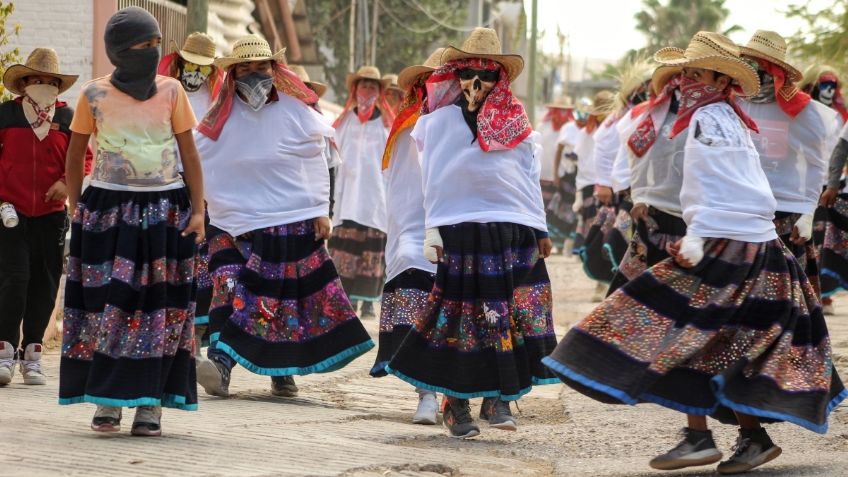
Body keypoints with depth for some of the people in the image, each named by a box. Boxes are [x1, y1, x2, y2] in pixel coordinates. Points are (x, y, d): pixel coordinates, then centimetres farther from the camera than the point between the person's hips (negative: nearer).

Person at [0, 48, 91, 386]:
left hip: (51, 214, 3)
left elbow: (84, 157, 10)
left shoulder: (66, 118, 7)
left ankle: (31, 356, 14)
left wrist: (67, 182, -8)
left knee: (44, 284, 5)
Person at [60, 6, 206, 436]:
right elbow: (75, 156, 10)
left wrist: (198, 210, -2)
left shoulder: (170, 91, 2)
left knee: (159, 307, -1)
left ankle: (151, 404, 5)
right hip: (107, 210, -1)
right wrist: (75, 208, 2)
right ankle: (106, 402, 4)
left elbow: (189, 153, 5)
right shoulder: (94, 95, 0)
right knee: (107, 303, -3)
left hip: (164, 212, 1)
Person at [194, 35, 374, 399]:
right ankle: (220, 362, -26)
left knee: (288, 298, 1)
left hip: (292, 223, -1)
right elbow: (203, 166, 12)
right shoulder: (220, 117, 4)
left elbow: (316, 165, 3)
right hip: (234, 225, 1)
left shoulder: (295, 111, 0)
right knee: (230, 287, -16)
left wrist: (320, 211, -1)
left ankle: (282, 372, 12)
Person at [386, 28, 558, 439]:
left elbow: (531, 177, 11)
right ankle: (456, 405, 5)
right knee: (459, 320, -2)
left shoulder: (516, 123, 9)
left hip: (513, 230, 2)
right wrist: (432, 229, -1)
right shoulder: (441, 121, 4)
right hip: (460, 231, -2)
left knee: (509, 319, -2)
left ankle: (498, 399, 6)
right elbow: (432, 179, 5)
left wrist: (540, 229, 8)